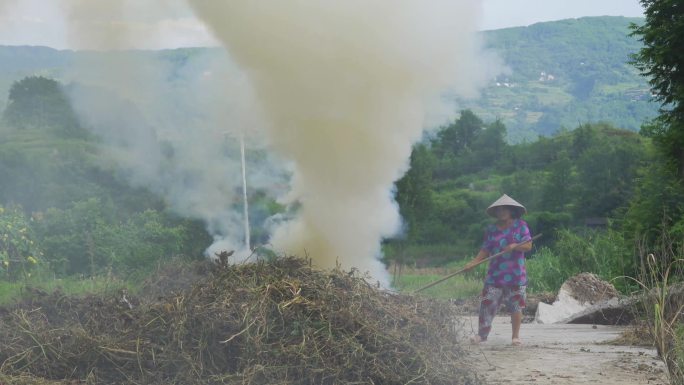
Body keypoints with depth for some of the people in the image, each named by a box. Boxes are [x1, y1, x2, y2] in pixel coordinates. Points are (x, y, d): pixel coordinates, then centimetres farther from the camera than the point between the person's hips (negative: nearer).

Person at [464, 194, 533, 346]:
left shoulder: (520, 225, 2)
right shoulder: (491, 229, 9)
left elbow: (528, 246, -4)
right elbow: (485, 250, 7)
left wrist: (515, 246, -23)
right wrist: (474, 262, -7)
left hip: (516, 275, -2)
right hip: (495, 275, 2)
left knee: (516, 306, 3)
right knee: (487, 304, -4)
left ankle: (516, 336, 12)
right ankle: (481, 334, 3)